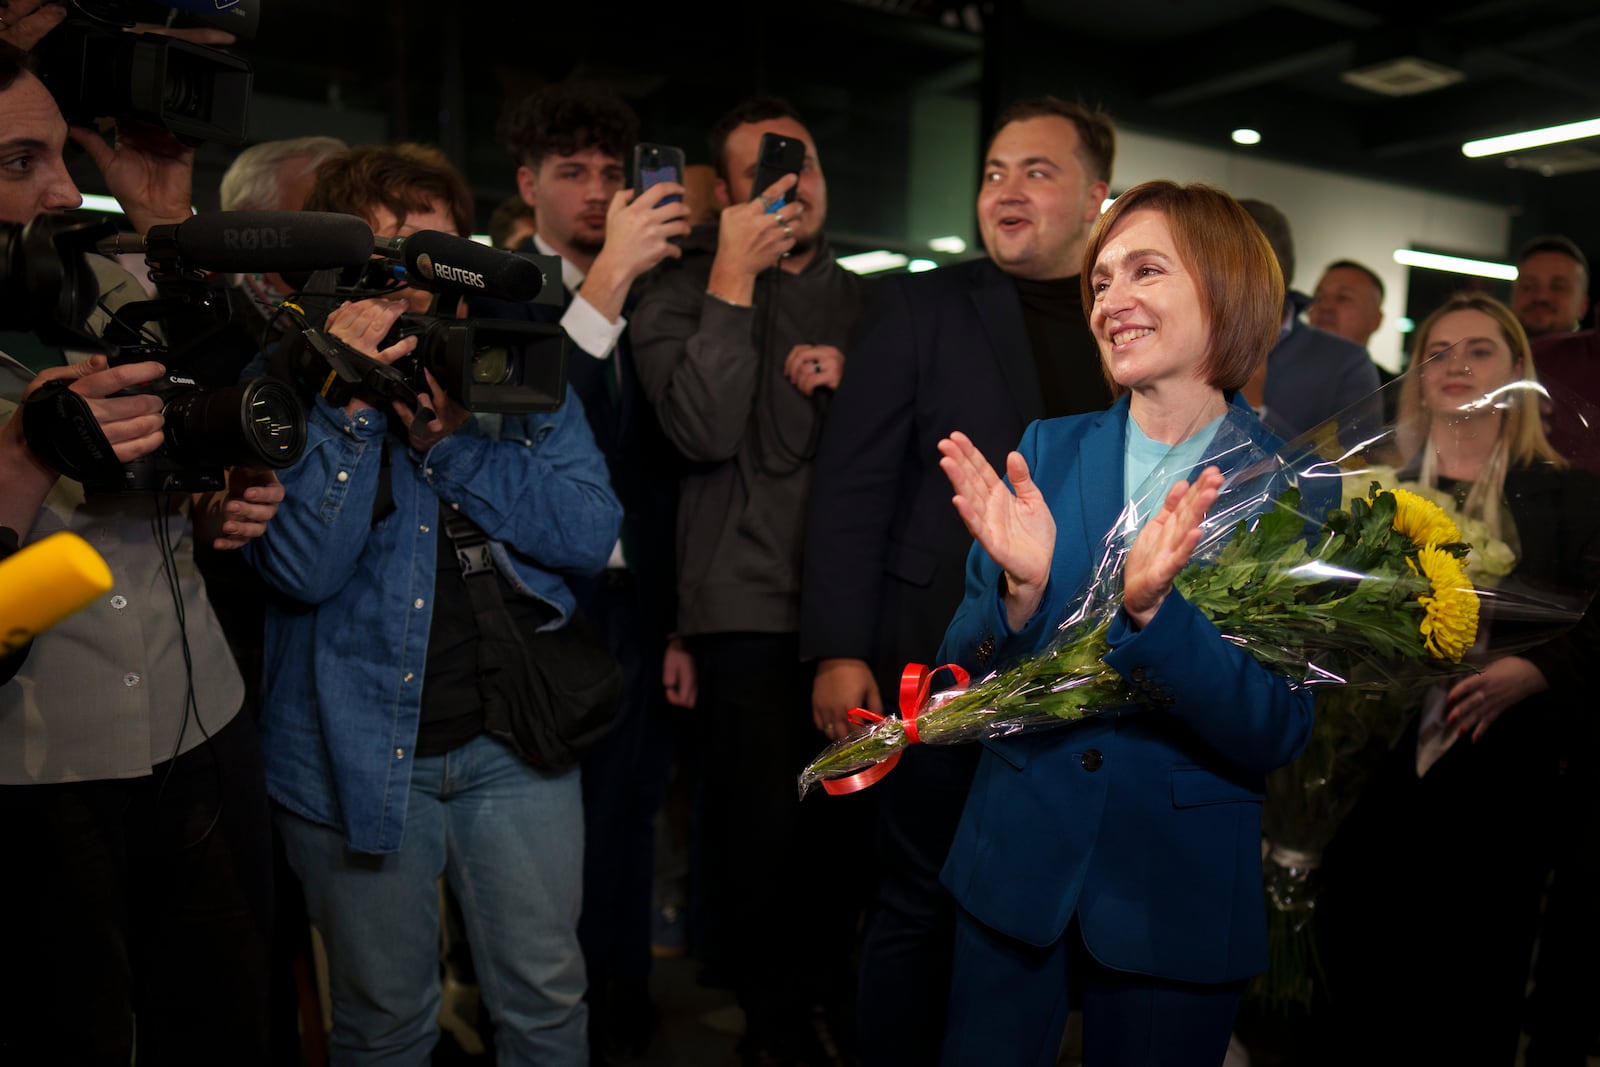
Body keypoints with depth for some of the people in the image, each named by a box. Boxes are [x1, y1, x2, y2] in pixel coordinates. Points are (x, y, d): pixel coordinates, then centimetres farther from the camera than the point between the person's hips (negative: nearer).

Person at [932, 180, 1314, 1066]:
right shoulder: (1046, 451, -3)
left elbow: (1276, 737, -14)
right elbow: (963, 677, -4)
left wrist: (1149, 608, -30)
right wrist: (1021, 587, -24)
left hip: (1180, 894, -1)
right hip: (1016, 868, 2)